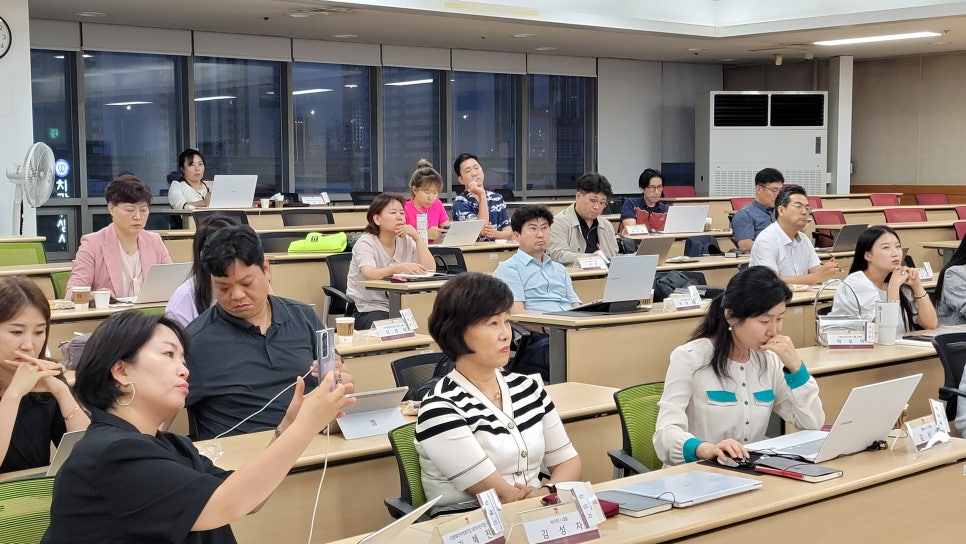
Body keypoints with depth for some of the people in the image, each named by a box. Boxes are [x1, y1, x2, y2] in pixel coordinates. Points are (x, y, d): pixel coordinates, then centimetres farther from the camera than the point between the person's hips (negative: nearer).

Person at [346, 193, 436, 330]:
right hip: (367, 310, -5)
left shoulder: (406, 241, 9)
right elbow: (370, 274, -29)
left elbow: (430, 270, -2)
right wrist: (400, 268, -46)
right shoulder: (365, 243, -8)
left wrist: (417, 238, -9)